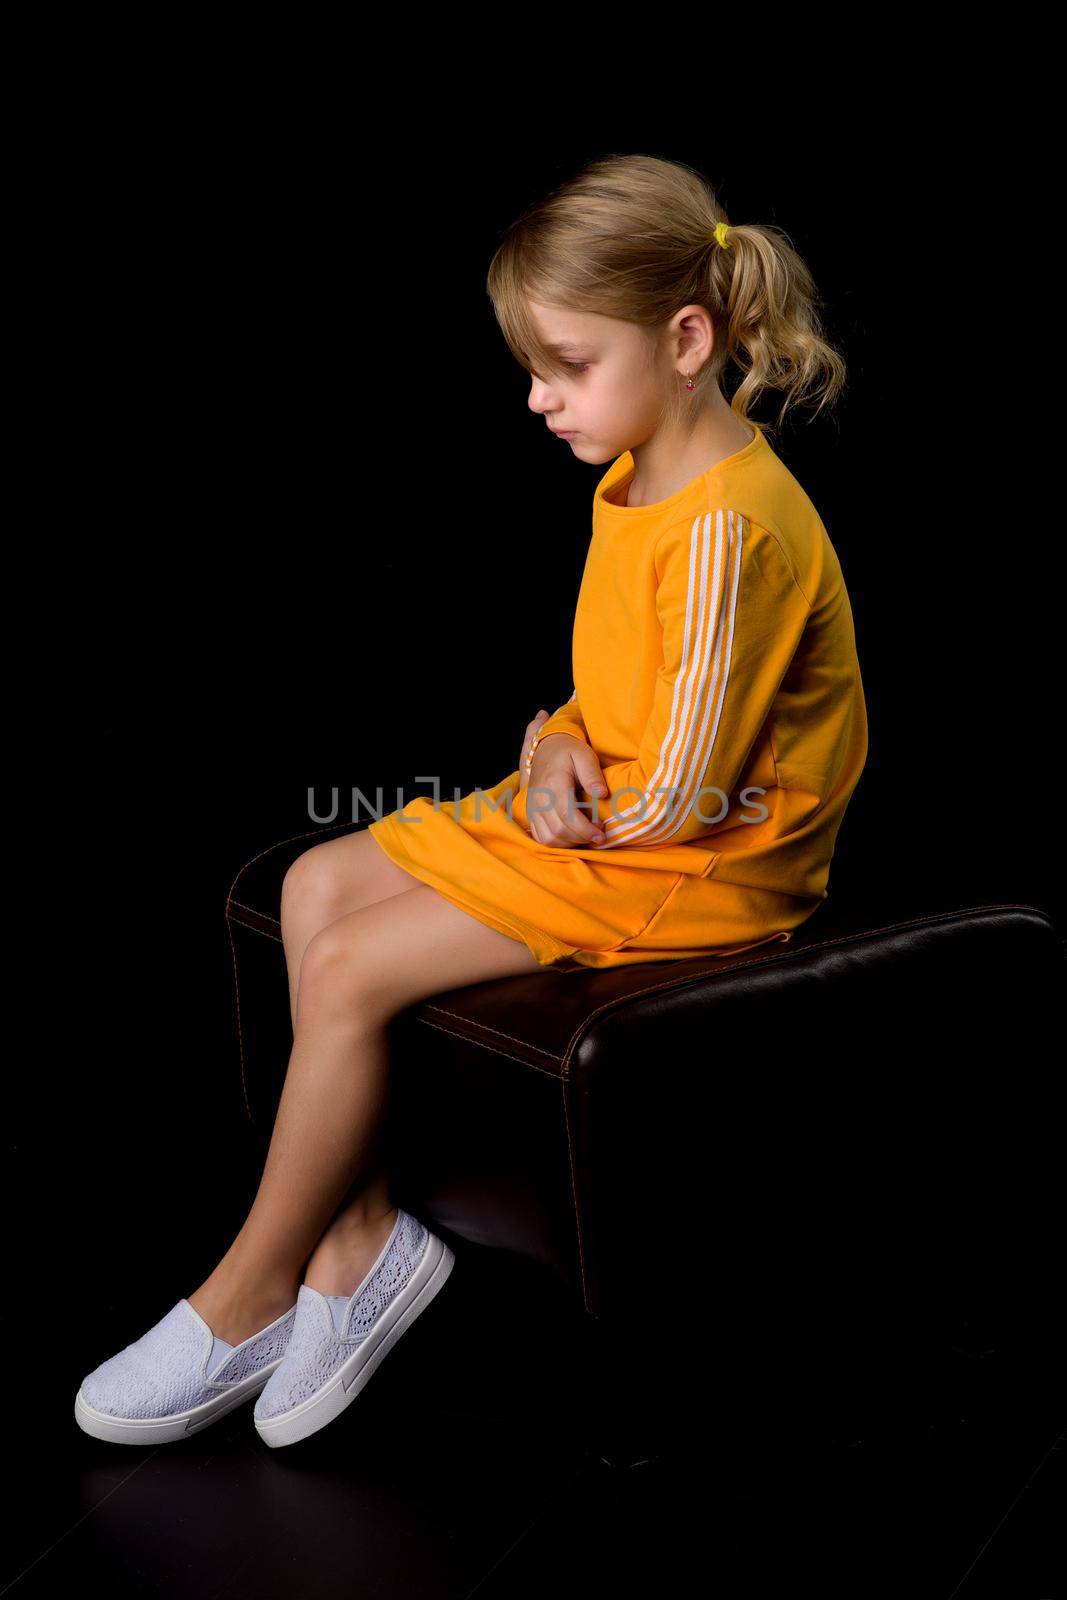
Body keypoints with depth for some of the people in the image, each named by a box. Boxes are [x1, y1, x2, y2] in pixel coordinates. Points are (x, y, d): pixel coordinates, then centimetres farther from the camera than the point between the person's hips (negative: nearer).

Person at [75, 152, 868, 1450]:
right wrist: (555, 745, -5)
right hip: (598, 814, 10)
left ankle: (249, 1296, 6)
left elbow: (674, 796, -24)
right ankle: (359, 1237, 2)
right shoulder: (638, 480, 8)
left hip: (695, 866, -10)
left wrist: (568, 801, -7)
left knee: (351, 970, -14)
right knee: (318, 884, 0)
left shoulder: (728, 526, -24)